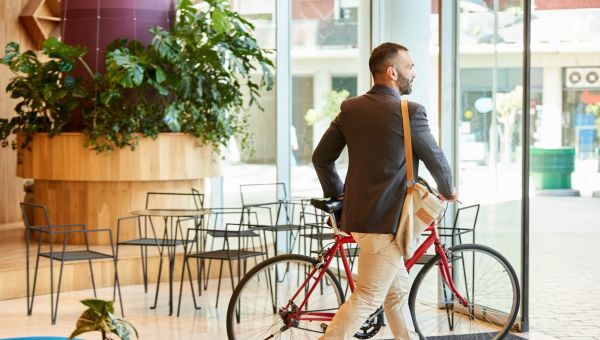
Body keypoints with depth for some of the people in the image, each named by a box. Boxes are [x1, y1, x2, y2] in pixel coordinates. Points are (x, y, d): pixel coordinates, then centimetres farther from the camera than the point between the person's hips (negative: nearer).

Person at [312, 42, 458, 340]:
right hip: (386, 221, -8)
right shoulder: (410, 112, -13)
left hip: (358, 213, 8)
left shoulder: (350, 108, 5)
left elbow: (321, 158, 8)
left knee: (398, 292, 18)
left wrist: (337, 194, 24)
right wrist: (448, 190, 20)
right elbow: (435, 159, 0)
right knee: (367, 298, -3)